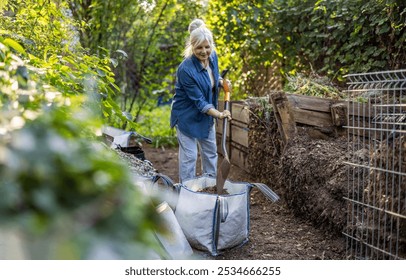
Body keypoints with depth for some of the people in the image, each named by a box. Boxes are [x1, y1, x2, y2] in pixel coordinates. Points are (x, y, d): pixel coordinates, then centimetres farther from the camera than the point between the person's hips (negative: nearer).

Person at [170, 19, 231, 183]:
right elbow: (199, 101, -27)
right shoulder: (186, 69, -30)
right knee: (189, 155, -1)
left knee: (211, 152, 19)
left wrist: (222, 82, -9)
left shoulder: (212, 57, -9)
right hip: (187, 115, -7)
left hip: (206, 114, 8)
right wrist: (219, 114, -35)